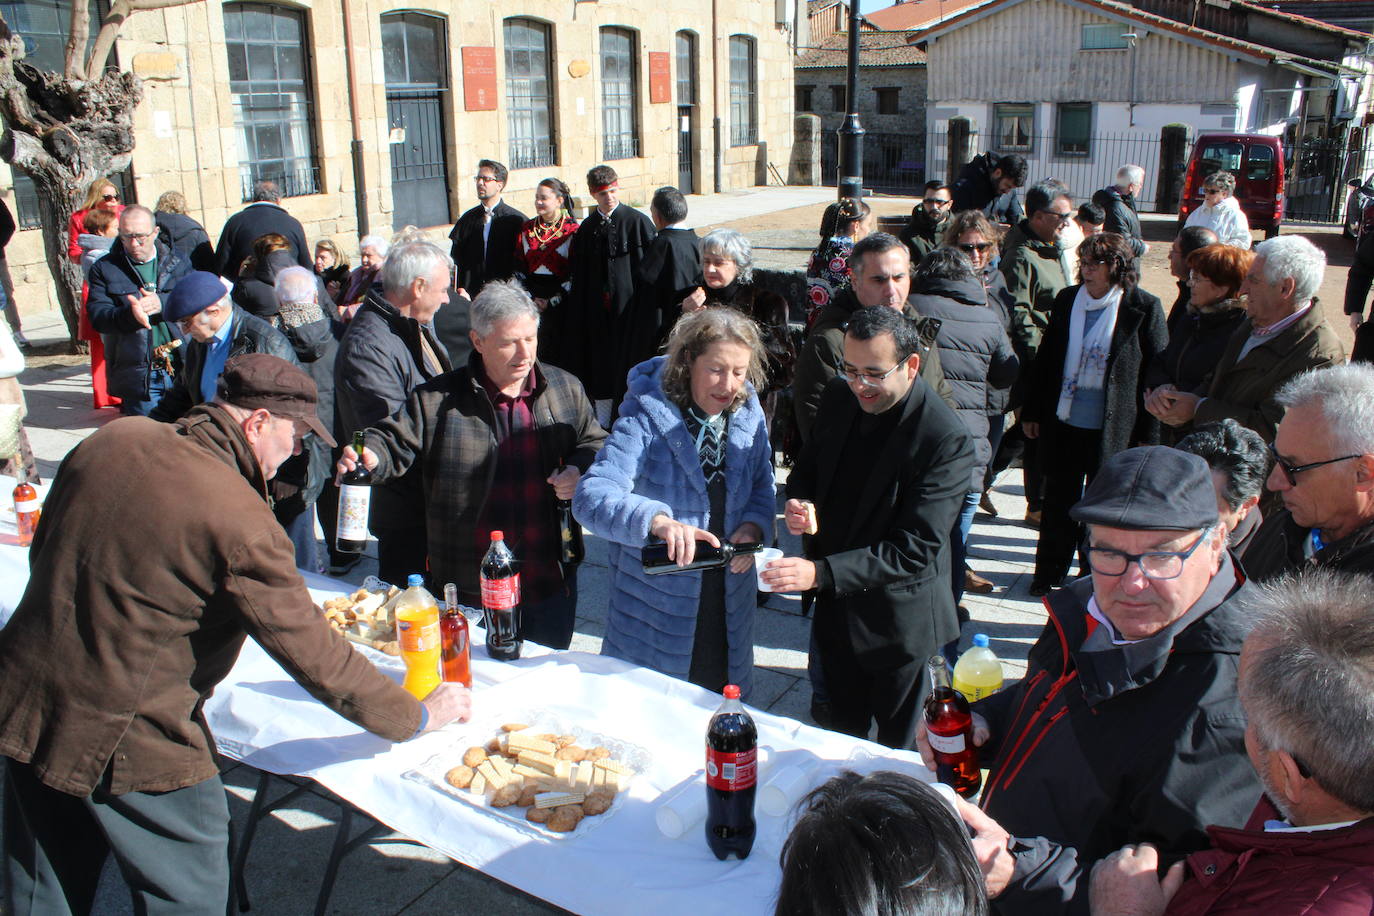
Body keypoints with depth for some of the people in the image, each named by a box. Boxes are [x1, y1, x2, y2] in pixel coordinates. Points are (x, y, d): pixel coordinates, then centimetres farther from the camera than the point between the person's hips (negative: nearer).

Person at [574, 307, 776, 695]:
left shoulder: (748, 415, -2)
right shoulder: (646, 420, -19)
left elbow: (762, 485, 10)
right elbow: (591, 496, -28)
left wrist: (754, 525, -13)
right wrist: (657, 520, -46)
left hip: (729, 601, 5)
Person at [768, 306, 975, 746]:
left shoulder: (947, 440, -26)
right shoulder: (839, 397, -6)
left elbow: (916, 548, -29)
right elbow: (809, 464, 11)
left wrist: (821, 573, -38)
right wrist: (798, 500, -13)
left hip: (896, 619, -6)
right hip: (834, 605, 6)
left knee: (898, 743, 16)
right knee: (843, 731, 25)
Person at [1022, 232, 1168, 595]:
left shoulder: (1144, 308, -8)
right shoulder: (1066, 300, 4)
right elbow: (1045, 358, 11)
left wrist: (1148, 433, -7)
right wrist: (1031, 411, 10)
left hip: (1113, 428, -3)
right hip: (1063, 422, 3)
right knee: (1058, 502, 13)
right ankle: (1049, 574, 29)